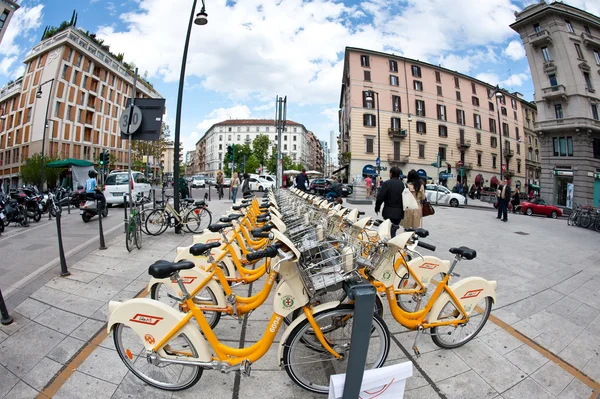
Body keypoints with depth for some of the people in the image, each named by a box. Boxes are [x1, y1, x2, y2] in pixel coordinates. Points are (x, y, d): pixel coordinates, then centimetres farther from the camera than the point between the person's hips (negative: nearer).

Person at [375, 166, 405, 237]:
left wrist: (377, 208, 2)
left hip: (389, 212, -4)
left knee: (390, 232, 1)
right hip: (400, 212, 5)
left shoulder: (386, 183, -10)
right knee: (393, 231, 17)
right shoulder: (403, 184, 4)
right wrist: (403, 209, 19)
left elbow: (380, 197, -12)